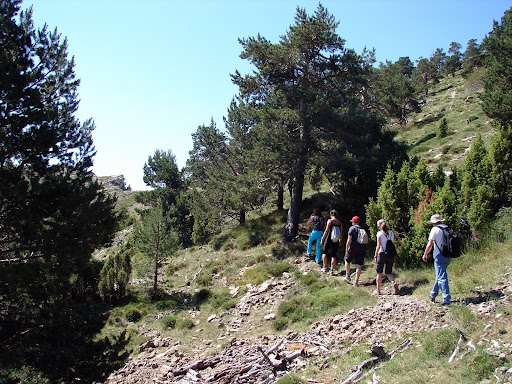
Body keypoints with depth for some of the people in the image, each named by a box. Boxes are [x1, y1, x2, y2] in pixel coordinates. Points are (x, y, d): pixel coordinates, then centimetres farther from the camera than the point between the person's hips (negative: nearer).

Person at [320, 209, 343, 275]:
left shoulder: (330, 221, -8)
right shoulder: (340, 222, 4)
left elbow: (326, 231, -11)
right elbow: (341, 232, 8)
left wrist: (322, 239, -3)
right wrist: (340, 240, 22)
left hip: (329, 238, -4)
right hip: (336, 240, 4)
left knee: (325, 252, 14)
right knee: (333, 255, 8)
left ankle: (325, 267, 11)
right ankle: (332, 270, 9)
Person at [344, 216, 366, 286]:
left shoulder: (352, 228, -4)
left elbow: (349, 240, -11)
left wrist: (347, 250, -10)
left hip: (353, 248, -4)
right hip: (362, 249, 4)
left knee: (347, 261, 18)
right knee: (359, 265, 4)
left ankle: (347, 277, 20)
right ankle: (356, 281, 4)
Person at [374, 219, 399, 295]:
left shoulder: (379, 234, -7)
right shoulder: (391, 233, 7)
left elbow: (378, 246, -11)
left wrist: (375, 256, -6)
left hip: (382, 254, -4)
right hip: (391, 255, 4)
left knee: (379, 272, 8)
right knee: (388, 272, 14)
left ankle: (378, 290, 13)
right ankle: (394, 283, -14)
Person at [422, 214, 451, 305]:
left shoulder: (435, 229, -7)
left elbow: (430, 244, -9)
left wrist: (425, 255, 2)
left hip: (439, 256, -7)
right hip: (448, 255, 7)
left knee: (441, 277, -5)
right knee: (440, 275, 17)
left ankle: (446, 299, -9)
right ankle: (433, 295, 27)